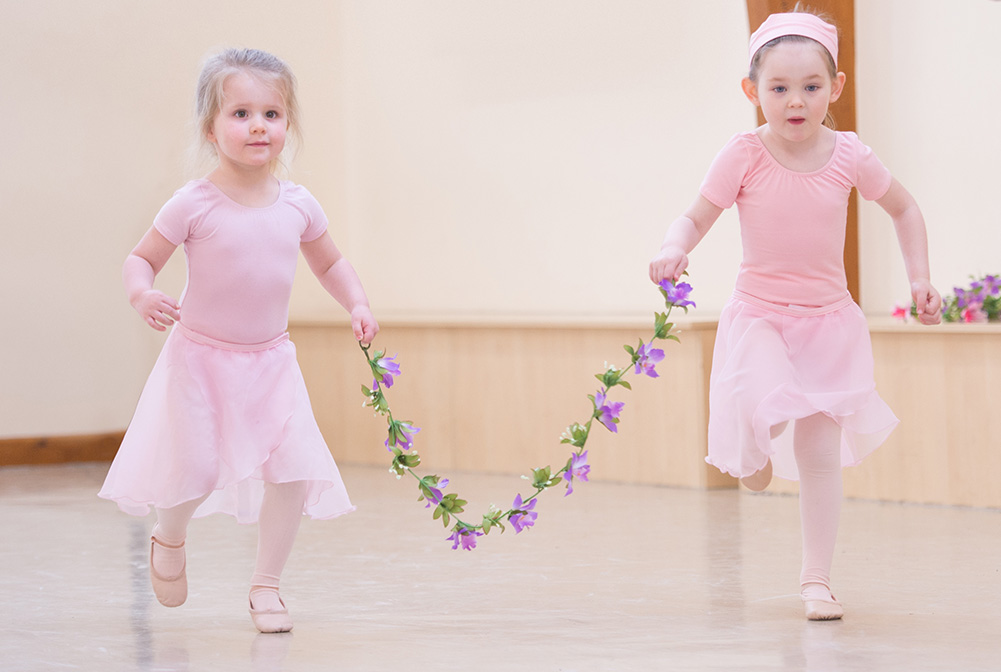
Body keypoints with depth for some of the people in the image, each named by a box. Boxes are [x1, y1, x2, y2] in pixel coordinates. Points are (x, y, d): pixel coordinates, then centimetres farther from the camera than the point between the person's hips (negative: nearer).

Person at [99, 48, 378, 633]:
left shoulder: (297, 205, -2)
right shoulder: (195, 205, -14)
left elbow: (330, 263, 14)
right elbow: (142, 259, -6)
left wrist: (357, 305, -2)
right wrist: (142, 294, -28)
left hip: (270, 361, 3)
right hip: (201, 359, -3)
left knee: (293, 470, -8)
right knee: (195, 471, -8)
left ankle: (267, 585, 11)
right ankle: (169, 539, 29)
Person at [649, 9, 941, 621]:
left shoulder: (849, 156, -6)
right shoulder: (745, 156, -11)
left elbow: (905, 209, 11)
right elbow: (696, 218, -5)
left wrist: (920, 278, 5)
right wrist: (675, 249, -27)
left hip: (829, 319, 2)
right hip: (759, 315, -1)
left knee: (820, 450, -1)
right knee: (768, 405, -28)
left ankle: (817, 578, 11)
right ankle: (755, 451, 13)